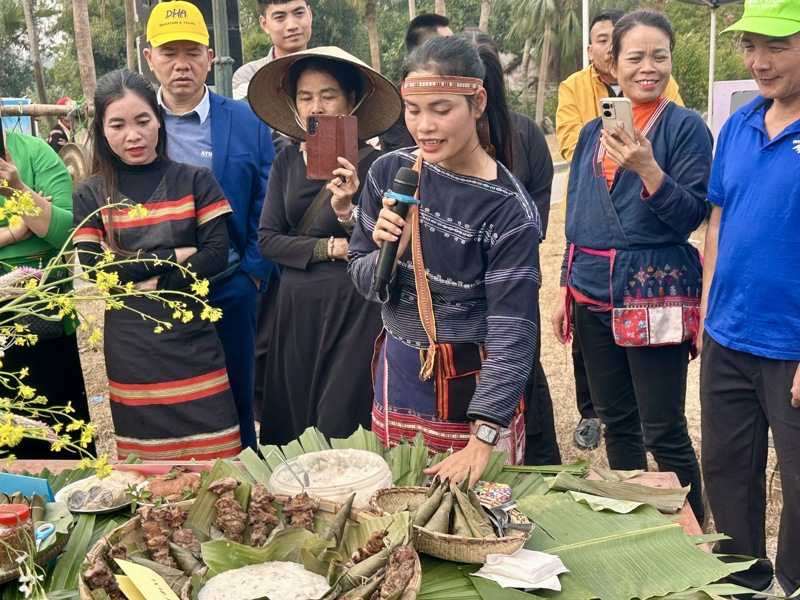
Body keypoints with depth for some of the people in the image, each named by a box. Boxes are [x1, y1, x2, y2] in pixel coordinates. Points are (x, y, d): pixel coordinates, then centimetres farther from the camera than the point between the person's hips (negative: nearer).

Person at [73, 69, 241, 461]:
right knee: (145, 450, 9)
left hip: (193, 337, 0)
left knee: (215, 449, 0)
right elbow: (95, 268, -6)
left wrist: (151, 282, -13)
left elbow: (217, 254, -5)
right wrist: (173, 256, -11)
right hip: (130, 345, 1)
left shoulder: (194, 181, 2)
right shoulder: (91, 195, 3)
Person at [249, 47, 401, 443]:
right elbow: (267, 240, 0)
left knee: (340, 425, -1)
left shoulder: (372, 163, -8)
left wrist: (348, 213, -28)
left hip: (354, 311, -4)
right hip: (297, 309, 4)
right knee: (293, 426, 13)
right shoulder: (287, 162, 5)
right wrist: (330, 249, -11)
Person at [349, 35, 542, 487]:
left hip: (475, 380, -3)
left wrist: (483, 438, -26)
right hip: (402, 371, 4)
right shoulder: (389, 173, -5)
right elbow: (363, 281, 3)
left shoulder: (508, 209, -17)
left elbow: (512, 332, -19)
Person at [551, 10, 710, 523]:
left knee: (664, 432, -1)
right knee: (616, 423, 15)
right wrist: (566, 289, 15)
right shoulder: (593, 132, 11)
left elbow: (691, 217, -11)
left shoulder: (686, 127, -5)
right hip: (594, 297, 6)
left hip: (654, 299, -5)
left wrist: (647, 169, -26)